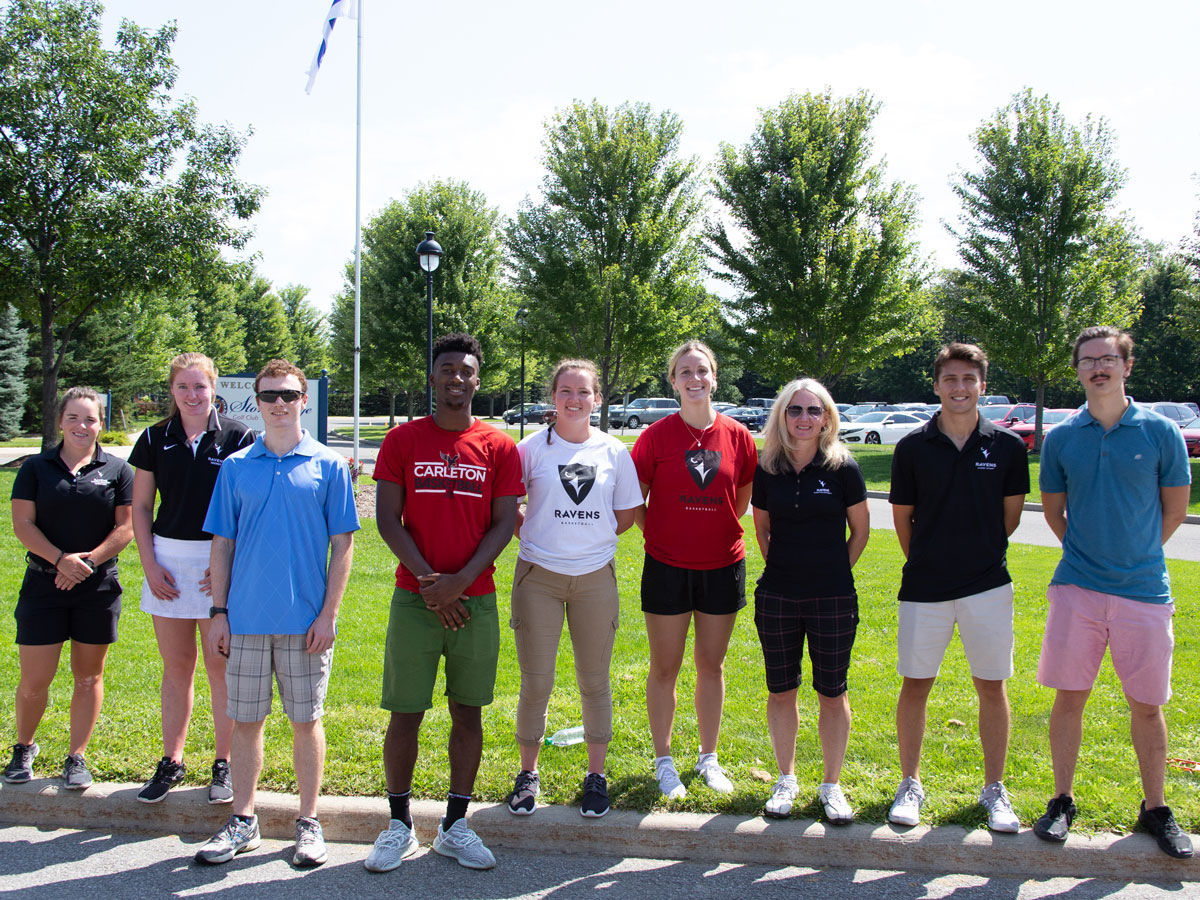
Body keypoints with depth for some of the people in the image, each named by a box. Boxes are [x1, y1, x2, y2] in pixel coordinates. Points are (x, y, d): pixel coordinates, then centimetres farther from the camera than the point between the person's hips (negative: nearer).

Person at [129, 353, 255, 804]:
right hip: (168, 560, 3)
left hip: (221, 563, -3)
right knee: (176, 666, 11)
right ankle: (171, 762, 22)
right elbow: (140, 507, 10)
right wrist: (150, 565, 1)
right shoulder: (155, 439, 6)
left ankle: (224, 764, 14)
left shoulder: (237, 437, -3)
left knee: (221, 668, 2)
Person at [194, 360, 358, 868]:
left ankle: (308, 823, 19)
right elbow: (222, 544, 8)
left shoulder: (328, 466, 0)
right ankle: (243, 822, 23)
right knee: (245, 721, 9)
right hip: (246, 618, 2)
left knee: (306, 721, 7)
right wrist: (219, 612, 3)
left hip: (305, 621, -2)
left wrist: (328, 614, -6)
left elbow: (342, 545, 0)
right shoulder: (236, 467, 6)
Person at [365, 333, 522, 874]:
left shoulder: (499, 447, 4)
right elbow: (387, 519, -2)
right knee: (405, 714, 2)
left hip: (476, 600, 1)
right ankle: (399, 825, 18)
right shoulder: (402, 440, 3)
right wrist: (429, 579, -12)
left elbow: (503, 524, 0)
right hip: (414, 599, -1)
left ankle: (455, 825, 20)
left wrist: (461, 580, -13)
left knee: (468, 712, 7)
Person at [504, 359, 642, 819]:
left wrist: (593, 537, 2)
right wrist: (536, 535, -2)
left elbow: (626, 514, 11)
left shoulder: (614, 451, 4)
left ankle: (596, 774, 23)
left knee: (595, 681, 9)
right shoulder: (532, 447, 0)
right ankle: (528, 773, 21)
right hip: (539, 576, -1)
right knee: (535, 681, 3)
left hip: (595, 577, 1)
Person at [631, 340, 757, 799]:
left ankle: (709, 757, 28)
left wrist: (716, 533, 9)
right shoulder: (657, 436, -6)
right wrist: (661, 536, -1)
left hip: (722, 566, 2)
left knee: (712, 666, 13)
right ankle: (664, 761, 21)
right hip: (667, 567, -2)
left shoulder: (737, 436, 0)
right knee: (665, 667, 6)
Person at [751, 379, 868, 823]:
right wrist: (784, 567, 9)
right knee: (781, 690, 10)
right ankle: (786, 779, 26)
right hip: (777, 596, 2)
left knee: (832, 693, 7)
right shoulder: (767, 469, 1)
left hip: (833, 599, -2)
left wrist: (833, 570, 5)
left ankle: (831, 785, 21)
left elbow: (861, 529, 5)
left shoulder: (842, 467, -5)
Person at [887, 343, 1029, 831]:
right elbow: (902, 516, 6)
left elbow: (1011, 515, 10)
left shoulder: (1007, 446, 0)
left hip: (988, 584, 0)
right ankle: (910, 784, 20)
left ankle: (994, 790, 20)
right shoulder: (913, 447, -2)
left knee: (992, 686, 6)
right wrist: (929, 561, 10)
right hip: (924, 586, 0)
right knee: (915, 684, 5)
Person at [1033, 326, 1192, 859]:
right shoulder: (1061, 438, 2)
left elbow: (1176, 509, 8)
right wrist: (1089, 552, 10)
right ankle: (1062, 801, 19)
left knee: (1147, 704, 7)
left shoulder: (1160, 432, -2)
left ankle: (1155, 810, 22)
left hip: (1144, 589, -1)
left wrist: (1136, 555, 12)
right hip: (1077, 588, 1)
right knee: (1069, 695, 5)